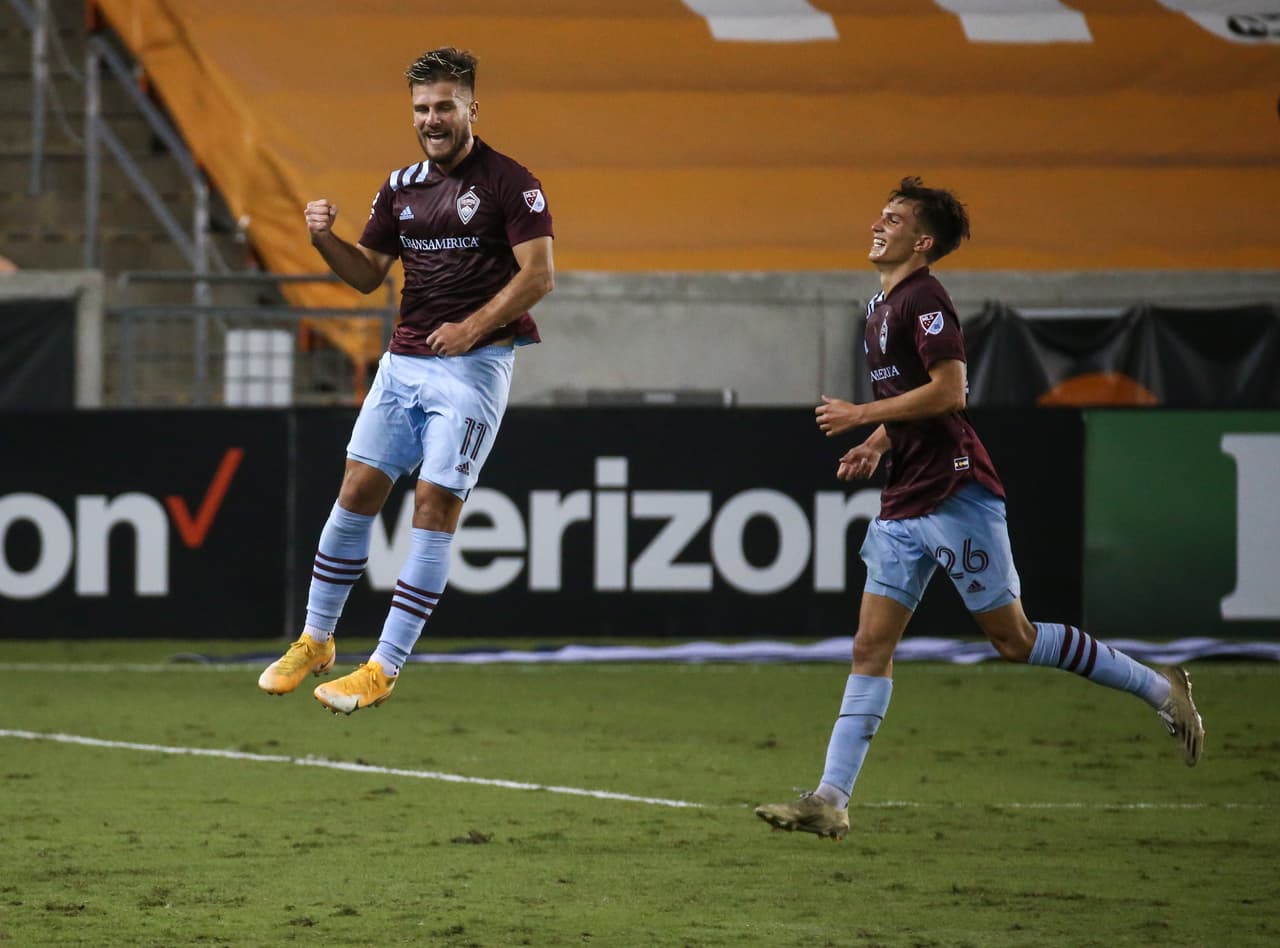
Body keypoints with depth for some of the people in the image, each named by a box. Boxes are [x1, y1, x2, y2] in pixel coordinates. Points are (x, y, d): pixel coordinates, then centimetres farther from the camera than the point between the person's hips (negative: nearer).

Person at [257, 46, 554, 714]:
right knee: (357, 489, 2)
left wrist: (474, 326, -21)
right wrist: (326, 240, -2)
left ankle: (384, 669, -5)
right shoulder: (401, 188, 12)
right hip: (404, 359, 6)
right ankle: (315, 641, 15)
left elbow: (539, 274, -11)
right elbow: (368, 274, 18)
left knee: (435, 505, -8)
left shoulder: (509, 183, -6)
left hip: (473, 364, -6)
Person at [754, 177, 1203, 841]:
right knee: (871, 648, 0)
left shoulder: (923, 298, -12)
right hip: (904, 505, 9)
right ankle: (831, 800, -5)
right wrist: (879, 445, 11)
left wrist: (861, 415, -14)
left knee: (1013, 638, -3)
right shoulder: (882, 306, 18)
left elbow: (949, 391, -21)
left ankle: (1159, 689, 12)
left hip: (955, 494, -9)